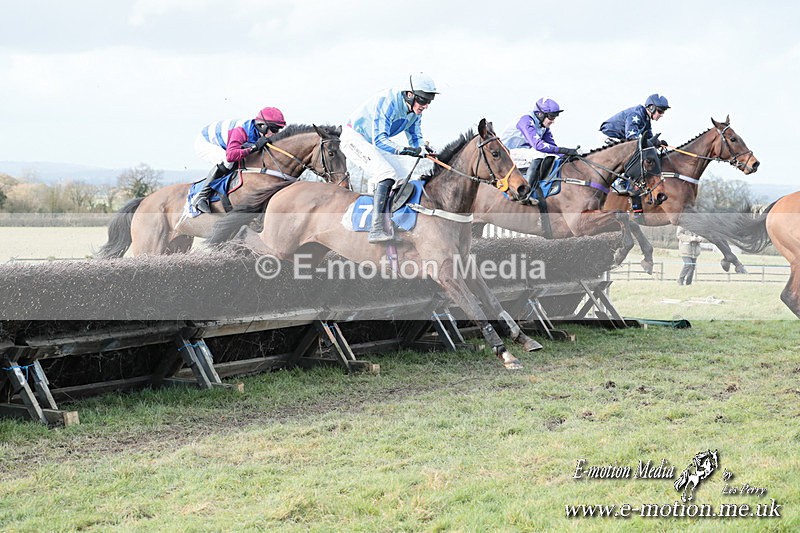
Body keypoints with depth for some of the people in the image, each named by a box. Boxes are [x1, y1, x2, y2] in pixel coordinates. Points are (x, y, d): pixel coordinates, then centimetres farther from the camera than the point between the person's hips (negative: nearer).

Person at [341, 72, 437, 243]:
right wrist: (402, 150, -51)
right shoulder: (387, 102, -30)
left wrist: (424, 148, -20)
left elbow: (415, 138, 3)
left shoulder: (415, 111, -4)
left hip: (374, 143, 9)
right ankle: (377, 228, -34)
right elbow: (379, 139, -36)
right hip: (354, 138, -9)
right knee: (387, 175, -27)